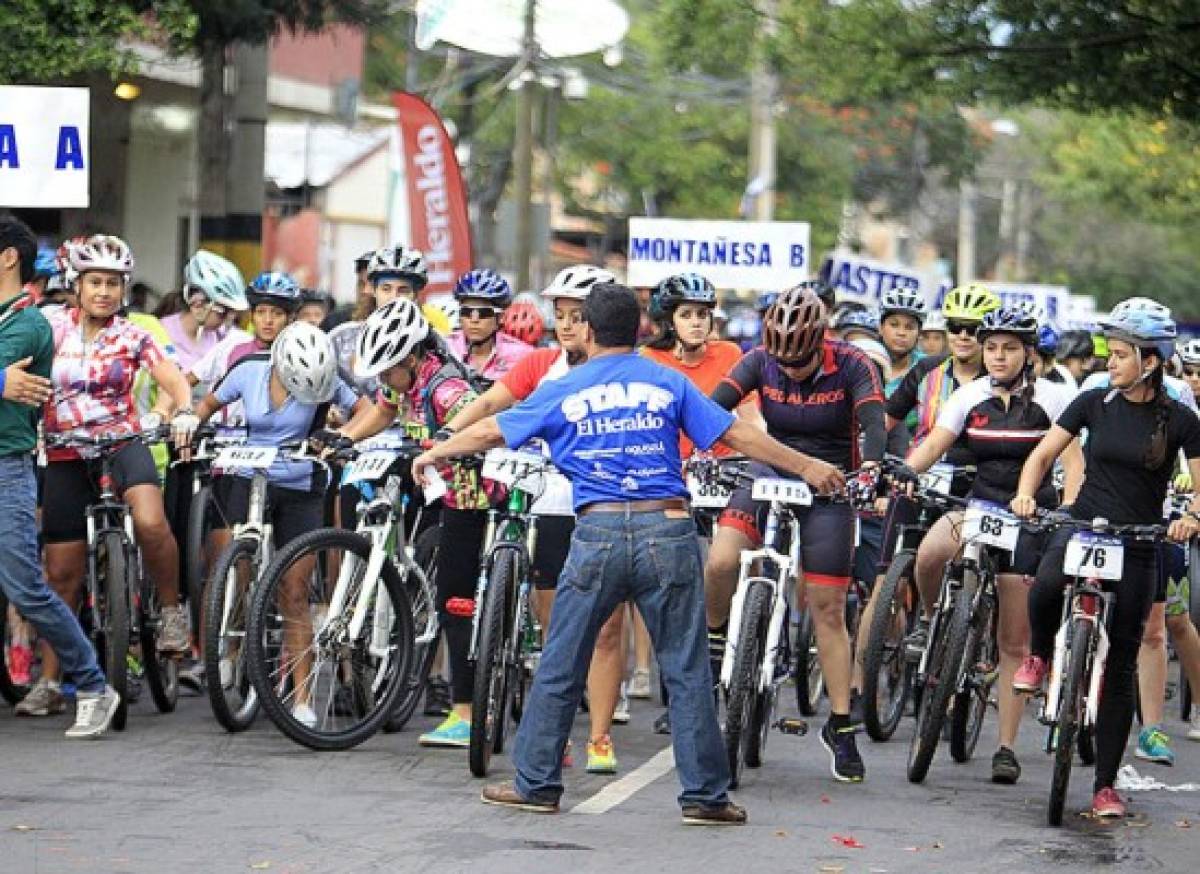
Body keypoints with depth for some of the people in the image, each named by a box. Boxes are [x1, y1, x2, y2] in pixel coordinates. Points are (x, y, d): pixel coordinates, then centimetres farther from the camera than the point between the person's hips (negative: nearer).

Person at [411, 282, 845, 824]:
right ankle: (705, 795, 5)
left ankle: (536, 784, 13)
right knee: (687, 671, 4)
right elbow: (737, 435, 6)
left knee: (560, 667, 10)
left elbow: (491, 432, 17)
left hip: (598, 532, 0)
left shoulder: (564, 391, 7)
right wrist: (806, 467, 16)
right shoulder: (668, 384, 7)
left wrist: (435, 454, 34)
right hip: (668, 530, 0)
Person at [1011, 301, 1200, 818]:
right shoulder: (1094, 403, 3)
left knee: (1120, 665, 2)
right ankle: (1039, 655, -1)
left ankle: (1105, 785, 10)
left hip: (1137, 548, 0)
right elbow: (1043, 454, 5)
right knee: (1046, 586, -35)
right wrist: (1025, 493, -15)